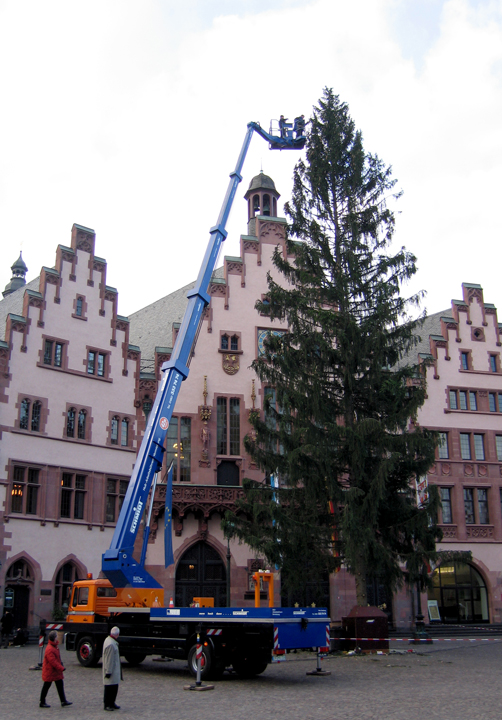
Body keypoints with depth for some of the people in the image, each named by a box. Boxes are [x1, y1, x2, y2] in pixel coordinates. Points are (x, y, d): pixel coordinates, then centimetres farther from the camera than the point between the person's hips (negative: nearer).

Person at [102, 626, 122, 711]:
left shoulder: (108, 640, 9)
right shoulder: (111, 644, -24)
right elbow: (109, 659, -23)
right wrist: (108, 672, -20)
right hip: (112, 670, -10)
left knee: (114, 687, 16)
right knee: (110, 687, 0)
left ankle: (111, 703, 25)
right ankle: (107, 704, 9)